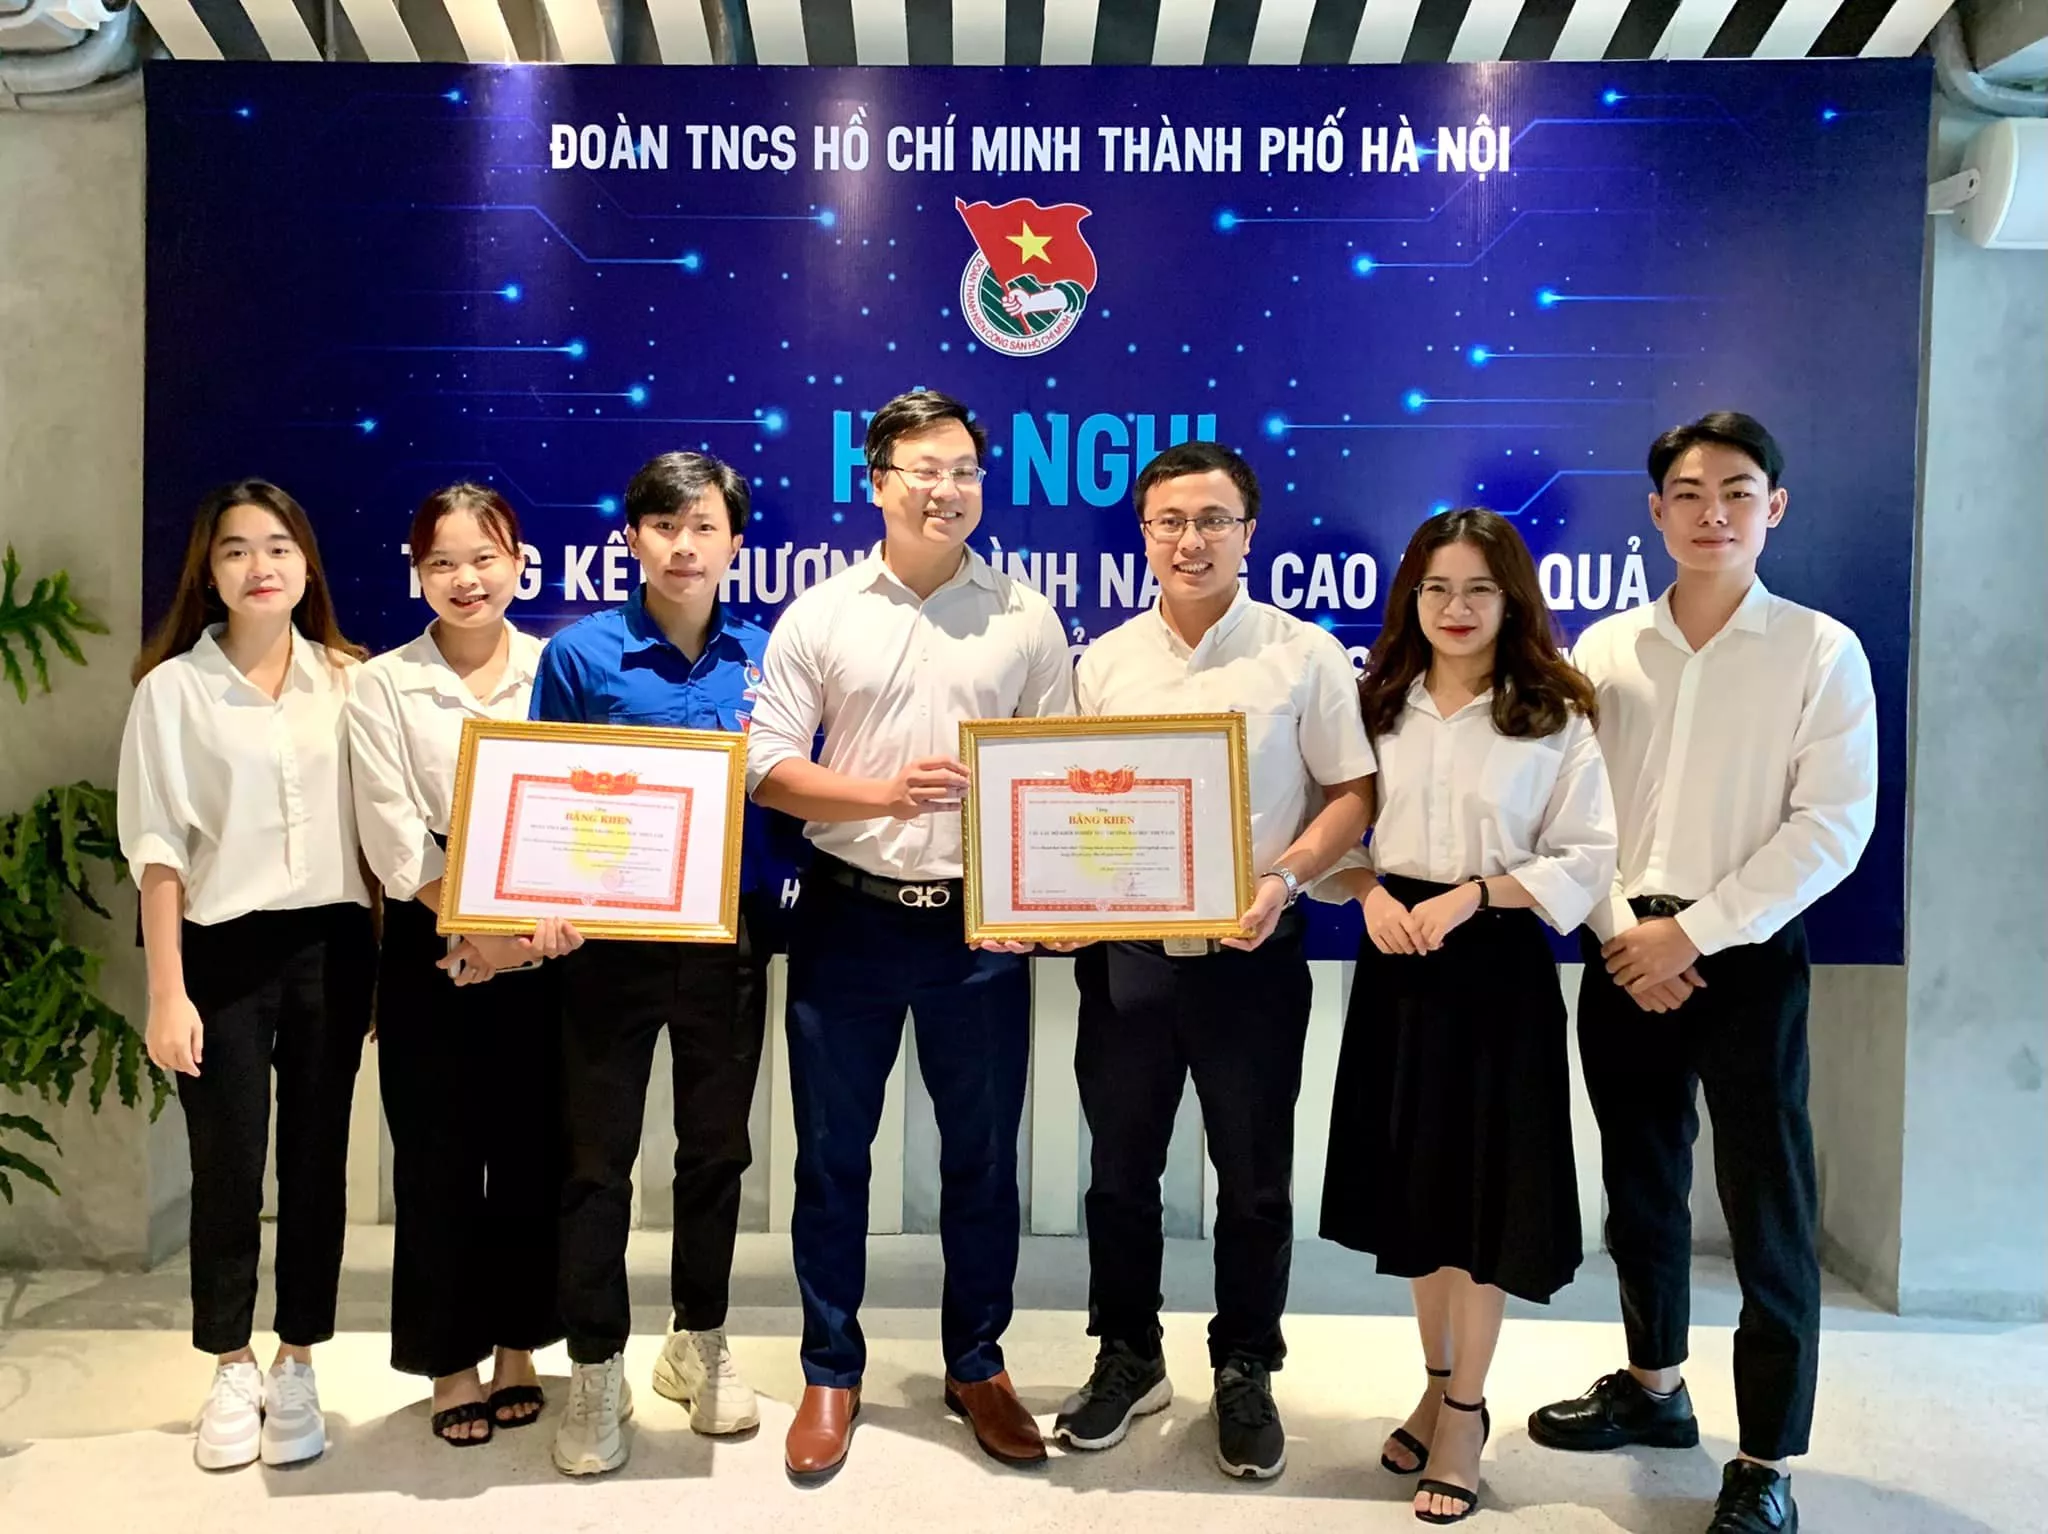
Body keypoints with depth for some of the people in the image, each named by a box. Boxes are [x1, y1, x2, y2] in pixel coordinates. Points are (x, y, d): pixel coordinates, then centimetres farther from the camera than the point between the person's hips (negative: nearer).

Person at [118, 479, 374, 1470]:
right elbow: (157, 848, -4)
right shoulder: (173, 688, -2)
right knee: (228, 1166, 6)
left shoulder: (345, 679, 5)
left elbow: (372, 826, 6)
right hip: (223, 948, -2)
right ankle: (232, 1375, 25)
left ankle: (297, 1369, 25)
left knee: (318, 1159, 9)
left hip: (330, 946, 2)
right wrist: (166, 991, -8)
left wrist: (386, 958, 2)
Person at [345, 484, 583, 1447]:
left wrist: (549, 917, -15)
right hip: (432, 950, -1)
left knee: (533, 1149, 9)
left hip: (543, 949, 1)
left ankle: (518, 1348, 26)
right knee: (438, 1157, 5)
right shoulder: (382, 687, 2)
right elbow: (395, 837, -7)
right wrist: (477, 927, -19)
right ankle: (452, 1364, 21)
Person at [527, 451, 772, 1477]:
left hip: (730, 935, 3)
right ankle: (596, 1373, 23)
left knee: (717, 1146, 15)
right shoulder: (581, 654, -6)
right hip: (612, 937, -2)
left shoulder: (767, 655, 2)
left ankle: (699, 1343, 35)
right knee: (599, 1157, 6)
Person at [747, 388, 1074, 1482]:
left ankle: (977, 1367, 30)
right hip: (847, 916, 0)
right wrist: (883, 792, -17)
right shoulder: (818, 616, 2)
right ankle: (830, 1373, 27)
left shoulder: (1026, 618, 3)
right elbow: (765, 767, -2)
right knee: (831, 1155, 9)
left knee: (982, 1156, 11)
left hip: (984, 922, 1)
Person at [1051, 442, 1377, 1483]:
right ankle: (1127, 1359, 32)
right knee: (1120, 1171, 13)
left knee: (1254, 1180, 10)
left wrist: (1283, 879, -17)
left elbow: (1352, 793, -2)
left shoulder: (1306, 656, -3)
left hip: (1250, 955, -2)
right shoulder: (1104, 661, 6)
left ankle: (1244, 1374, 29)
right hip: (1124, 950, 3)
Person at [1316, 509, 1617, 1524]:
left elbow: (1586, 861, -7)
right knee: (1412, 1178, 13)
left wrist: (1472, 893, -17)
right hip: (1395, 962, 4)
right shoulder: (1378, 703, 6)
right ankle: (1438, 1383, 32)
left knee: (1483, 1187, 3)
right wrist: (1369, 891, -11)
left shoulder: (1555, 717, -5)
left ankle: (1464, 1412, 19)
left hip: (1498, 966, -3)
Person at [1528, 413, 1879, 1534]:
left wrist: (1692, 932, -15)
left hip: (1745, 958, -3)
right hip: (1622, 958, 4)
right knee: (1639, 1186, 16)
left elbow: (1832, 825, -10)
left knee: (1767, 1212, 1)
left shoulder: (1822, 652, -3)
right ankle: (1653, 1386, 36)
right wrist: (1622, 937, -9)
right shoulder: (1604, 650, 6)